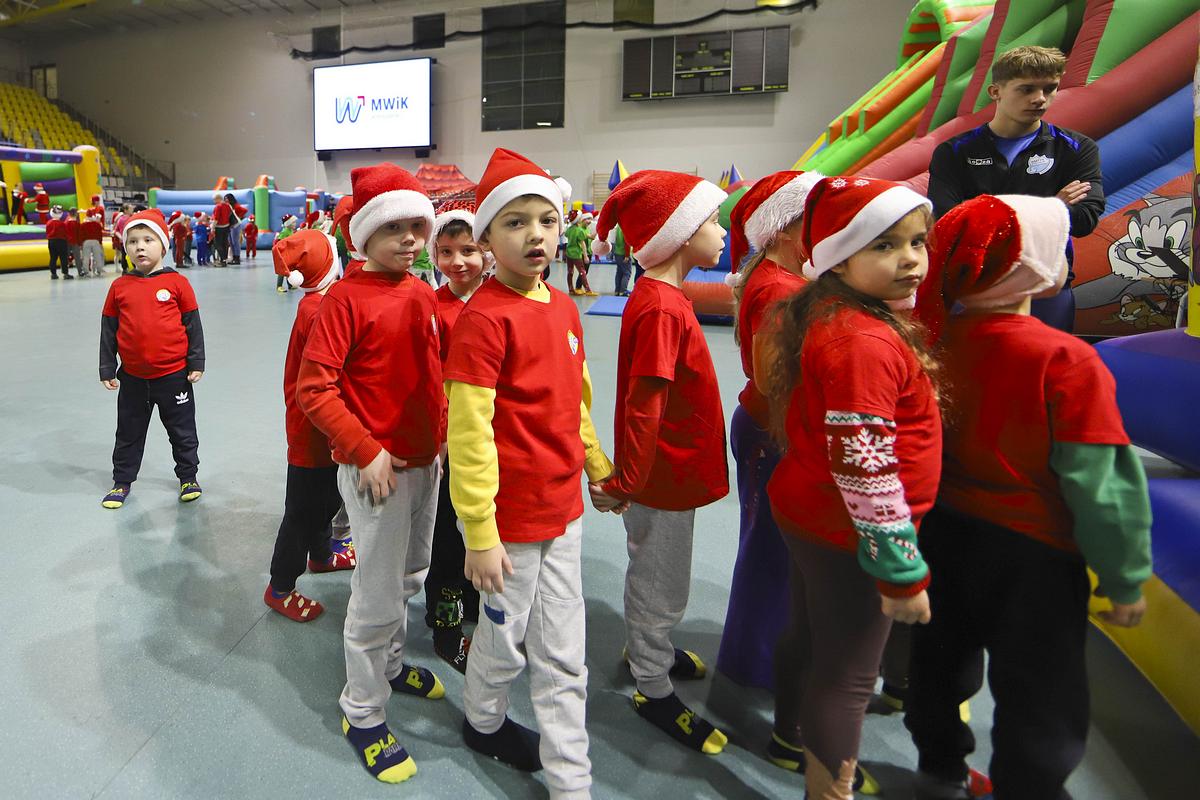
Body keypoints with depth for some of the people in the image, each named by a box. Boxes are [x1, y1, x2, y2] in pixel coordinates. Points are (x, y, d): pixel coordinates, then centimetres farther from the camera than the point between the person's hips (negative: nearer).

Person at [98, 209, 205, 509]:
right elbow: (108, 331, 6)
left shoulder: (177, 283, -7)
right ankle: (122, 482, 31)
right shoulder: (119, 287, 0)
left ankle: (188, 477, 28)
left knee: (182, 430, 11)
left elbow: (193, 325, -2)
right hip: (133, 377, 3)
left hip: (174, 374, -3)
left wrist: (196, 364, -2)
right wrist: (107, 369, 6)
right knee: (129, 432, 16)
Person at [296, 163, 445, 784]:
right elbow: (312, 388, -17)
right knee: (378, 594, 3)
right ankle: (363, 715, 23)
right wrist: (365, 452, -20)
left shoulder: (423, 295, 7)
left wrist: (440, 439, 10)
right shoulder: (346, 297, -14)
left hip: (425, 461, 7)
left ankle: (390, 663, 46)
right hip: (376, 468, -7)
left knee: (411, 575, 22)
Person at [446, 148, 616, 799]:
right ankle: (483, 721, 47)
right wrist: (480, 533, -18)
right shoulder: (483, 317, -19)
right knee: (505, 638, 16)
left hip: (563, 508, 7)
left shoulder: (564, 307, 4)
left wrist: (598, 465, 20)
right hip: (510, 517, -7)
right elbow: (469, 434, -20)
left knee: (563, 657, 15)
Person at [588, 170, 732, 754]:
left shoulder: (659, 298, 5)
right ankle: (655, 690, 29)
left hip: (668, 470, 9)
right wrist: (627, 482, -21)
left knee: (656, 576, 27)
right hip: (662, 475, -9)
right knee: (662, 586, 9)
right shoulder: (662, 309, -26)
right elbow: (644, 406, -27)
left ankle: (650, 646, 48)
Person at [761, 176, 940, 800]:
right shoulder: (865, 342, -26)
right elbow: (864, 469, -28)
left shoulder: (826, 321, 5)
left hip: (807, 513, 10)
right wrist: (902, 573, -19)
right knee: (848, 674, 8)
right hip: (848, 534, -10)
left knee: (811, 635, 27)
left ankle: (791, 739, 50)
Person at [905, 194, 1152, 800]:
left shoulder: (939, 337, -9)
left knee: (944, 658, 25)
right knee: (1042, 702, 14)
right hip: (1031, 551, -6)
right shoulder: (1067, 361, -24)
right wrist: (1125, 579, -6)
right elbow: (1098, 482, -19)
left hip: (945, 530, 6)